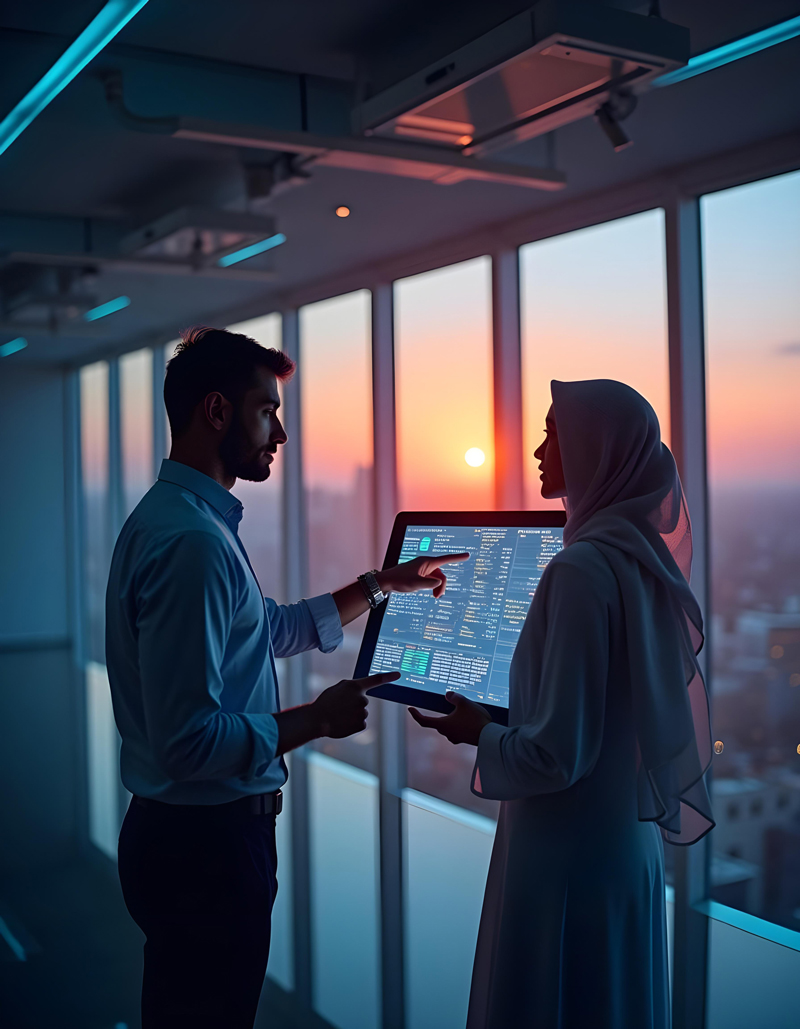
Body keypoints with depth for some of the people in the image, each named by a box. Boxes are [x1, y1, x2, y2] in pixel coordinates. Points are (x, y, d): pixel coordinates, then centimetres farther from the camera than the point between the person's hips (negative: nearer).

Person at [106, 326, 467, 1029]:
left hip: (180, 832, 10)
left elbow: (276, 628, 21)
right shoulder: (191, 540, -25)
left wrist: (384, 584, 22)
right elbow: (190, 740, -29)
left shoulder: (175, 518, 9)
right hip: (205, 840, -10)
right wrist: (317, 720, -16)